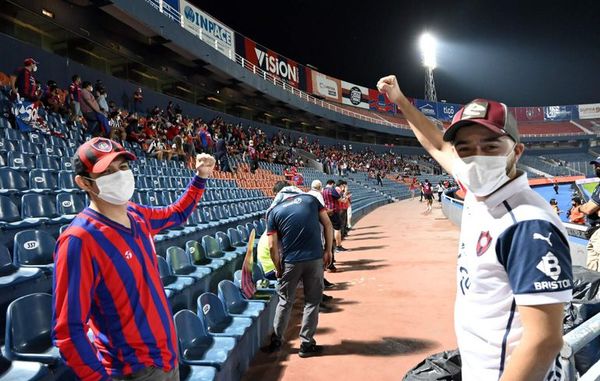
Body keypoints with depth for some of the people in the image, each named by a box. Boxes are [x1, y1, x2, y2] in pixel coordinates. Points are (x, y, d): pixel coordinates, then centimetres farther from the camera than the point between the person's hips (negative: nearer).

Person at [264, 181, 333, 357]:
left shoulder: (273, 211, 2)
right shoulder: (310, 198, 7)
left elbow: (273, 246, -2)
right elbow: (327, 224, 2)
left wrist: (278, 268, 10)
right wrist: (328, 251, 6)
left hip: (291, 262, 0)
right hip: (315, 258, 0)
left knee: (285, 301, 17)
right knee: (312, 302, 12)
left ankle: (276, 341, 29)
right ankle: (306, 345, 18)